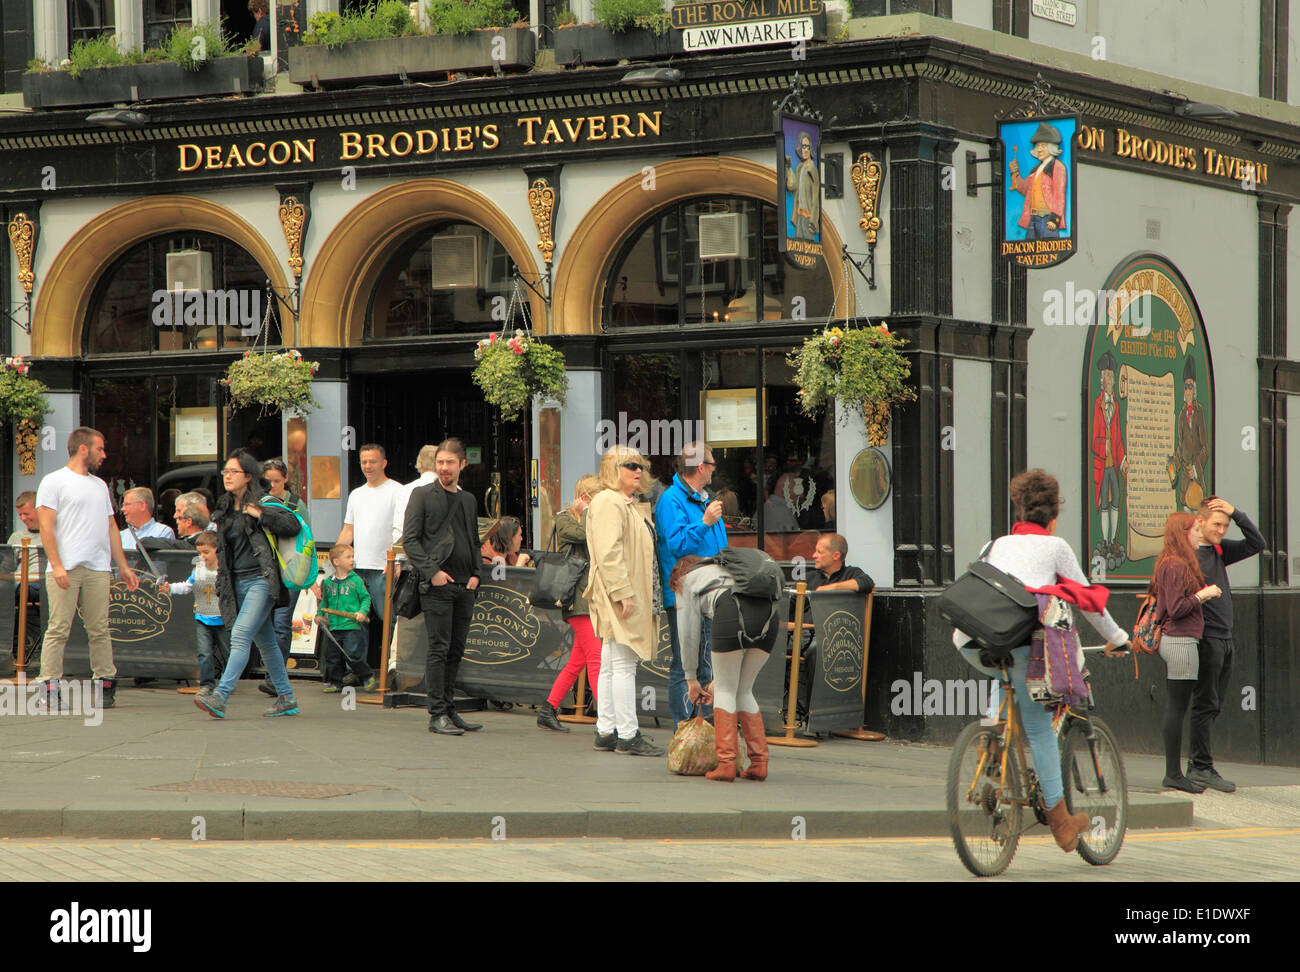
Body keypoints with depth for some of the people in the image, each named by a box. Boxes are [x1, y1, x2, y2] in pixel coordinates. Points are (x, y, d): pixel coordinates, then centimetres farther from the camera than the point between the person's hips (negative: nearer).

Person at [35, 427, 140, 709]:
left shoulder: (100, 485, 22)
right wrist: (57, 566, -16)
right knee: (58, 629, -8)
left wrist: (123, 566, 19)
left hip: (98, 569, 6)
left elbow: (111, 528, 25)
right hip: (65, 569, -6)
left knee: (100, 630, 4)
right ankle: (49, 688, -8)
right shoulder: (54, 482, 1)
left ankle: (105, 683, 8)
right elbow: (46, 527, -7)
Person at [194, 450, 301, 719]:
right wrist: (221, 586, 20)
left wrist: (262, 516, -24)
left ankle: (220, 697, -27)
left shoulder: (264, 502, -6)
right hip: (238, 583, 8)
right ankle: (287, 699, 21)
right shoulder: (224, 509, 15)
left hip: (261, 580, -8)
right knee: (265, 641, 13)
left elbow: (293, 525, -17)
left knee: (240, 636, -18)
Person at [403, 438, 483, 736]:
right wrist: (431, 571, -14)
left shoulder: (469, 501, 18)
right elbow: (410, 539, -5)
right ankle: (437, 714, -6)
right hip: (437, 586, -5)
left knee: (456, 651, 8)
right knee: (439, 649, -8)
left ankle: (449, 711, 14)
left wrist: (476, 574, 7)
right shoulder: (422, 495, 0)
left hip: (464, 587, 6)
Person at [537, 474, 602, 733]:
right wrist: (586, 512, -4)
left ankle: (548, 711, 14)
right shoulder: (564, 520, -2)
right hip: (578, 598, -8)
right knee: (595, 657, -14)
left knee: (578, 660, 8)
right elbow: (585, 535, -20)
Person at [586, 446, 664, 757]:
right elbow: (608, 554, -19)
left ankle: (606, 731, 13)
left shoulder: (626, 504, 23)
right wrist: (623, 594, -24)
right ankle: (627, 735, -10)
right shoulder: (608, 503, -11)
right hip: (618, 597, -11)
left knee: (610, 667, 11)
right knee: (623, 666, -10)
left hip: (632, 598, 11)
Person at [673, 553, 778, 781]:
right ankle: (759, 763, 12)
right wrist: (718, 679, 43)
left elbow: (689, 634, 23)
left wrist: (691, 678, 31)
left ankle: (726, 764, 1)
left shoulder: (687, 582, 27)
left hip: (732, 611, -5)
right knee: (744, 690, 18)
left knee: (726, 691, 8)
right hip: (767, 611, 5)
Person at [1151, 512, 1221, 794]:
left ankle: (1173, 773, 14)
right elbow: (1176, 608, -19)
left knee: (1174, 708, 11)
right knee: (1177, 708, -7)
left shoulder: (1175, 564, 16)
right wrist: (1203, 594, -11)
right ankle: (1173, 774, -4)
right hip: (1181, 642, -11)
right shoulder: (1175, 566, -14)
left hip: (1173, 641, 11)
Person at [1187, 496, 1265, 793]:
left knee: (1212, 706, 10)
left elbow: (1256, 544, 13)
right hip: (1205, 638, -8)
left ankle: (1196, 764, 15)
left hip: (1224, 639, 8)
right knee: (1206, 704, -6)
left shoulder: (1219, 550, 14)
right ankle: (1202, 766, -2)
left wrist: (1236, 513, 3)